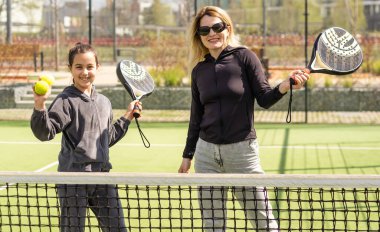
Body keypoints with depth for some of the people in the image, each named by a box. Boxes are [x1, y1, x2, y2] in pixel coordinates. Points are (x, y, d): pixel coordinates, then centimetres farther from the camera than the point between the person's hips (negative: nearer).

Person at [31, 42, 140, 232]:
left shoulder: (104, 102, 15)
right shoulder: (66, 101, -6)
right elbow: (45, 132, -19)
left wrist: (127, 117, 25)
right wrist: (40, 106, -34)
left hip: (102, 176, 6)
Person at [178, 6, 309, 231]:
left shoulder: (244, 57, -2)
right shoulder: (199, 70, 9)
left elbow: (265, 99, -6)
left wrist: (285, 85, -25)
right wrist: (187, 155, 17)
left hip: (242, 151, -4)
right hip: (206, 153, 4)